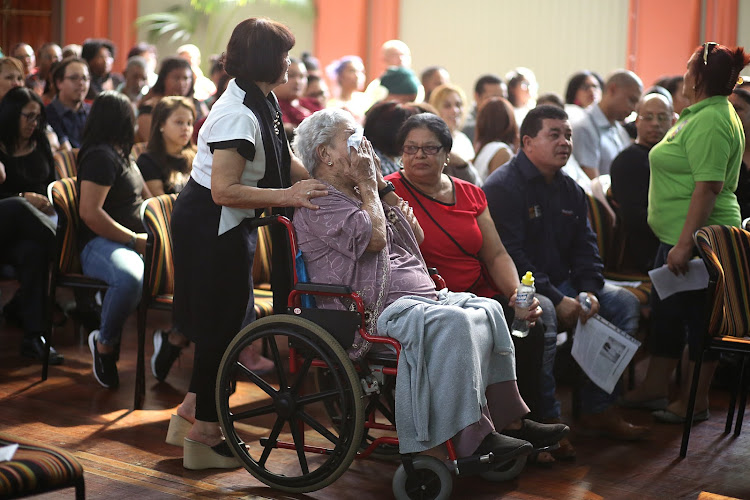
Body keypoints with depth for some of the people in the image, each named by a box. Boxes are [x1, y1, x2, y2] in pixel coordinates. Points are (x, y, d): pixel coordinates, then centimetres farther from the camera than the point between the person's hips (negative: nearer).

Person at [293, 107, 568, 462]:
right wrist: (367, 185, -4)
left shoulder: (355, 193, 25)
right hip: (378, 309, -10)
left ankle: (508, 418, -5)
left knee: (488, 311, -2)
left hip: (418, 295, 10)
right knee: (455, 322, -31)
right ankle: (469, 436, -32)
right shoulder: (318, 203, -6)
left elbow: (417, 240, 25)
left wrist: (382, 185, 16)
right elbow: (374, 238, -20)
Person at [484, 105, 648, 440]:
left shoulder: (570, 190, 15)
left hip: (561, 285, 9)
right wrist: (558, 300, -23)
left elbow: (585, 246, 15)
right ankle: (546, 418, -26)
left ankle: (597, 410, 0)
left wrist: (589, 292, -6)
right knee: (543, 313, -38)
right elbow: (511, 255, -20)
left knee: (624, 302, -1)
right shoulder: (503, 186, -12)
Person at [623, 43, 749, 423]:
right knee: (665, 311, 16)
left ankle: (694, 402, 8)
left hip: (696, 238, -11)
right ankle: (654, 390, 26)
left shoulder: (710, 121, -19)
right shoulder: (702, 114, 16)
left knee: (697, 317, -1)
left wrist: (685, 243, -28)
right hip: (677, 236, 11)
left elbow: (709, 187, -26)